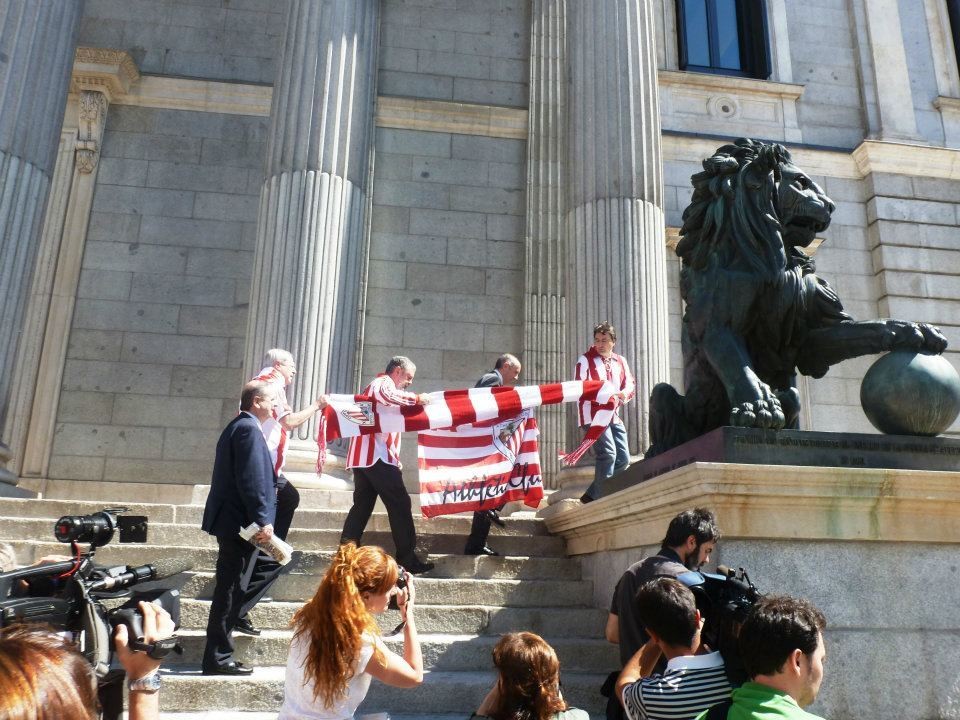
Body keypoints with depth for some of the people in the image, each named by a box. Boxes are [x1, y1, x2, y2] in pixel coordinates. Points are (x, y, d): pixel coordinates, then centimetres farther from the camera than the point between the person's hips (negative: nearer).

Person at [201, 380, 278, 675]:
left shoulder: (236, 427, 17)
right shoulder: (249, 429, -15)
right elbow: (251, 480, -22)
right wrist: (262, 521, -22)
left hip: (230, 520, 11)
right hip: (241, 521, -10)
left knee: (229, 587, 15)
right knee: (230, 589, -3)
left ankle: (218, 655, 23)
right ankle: (219, 658, 4)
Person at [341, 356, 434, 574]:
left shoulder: (376, 384, 29)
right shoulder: (384, 382, -3)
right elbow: (385, 395, -27)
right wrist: (416, 398, -21)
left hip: (363, 455, 10)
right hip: (377, 454, -10)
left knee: (362, 505, 8)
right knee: (399, 504, -6)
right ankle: (407, 559, -5)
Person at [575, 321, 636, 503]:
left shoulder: (620, 361, 15)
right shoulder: (585, 360, -1)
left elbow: (631, 385, 11)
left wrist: (624, 394, -12)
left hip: (614, 416, 7)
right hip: (593, 415, -6)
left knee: (623, 458, 4)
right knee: (608, 454, -17)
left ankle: (591, 495, 13)